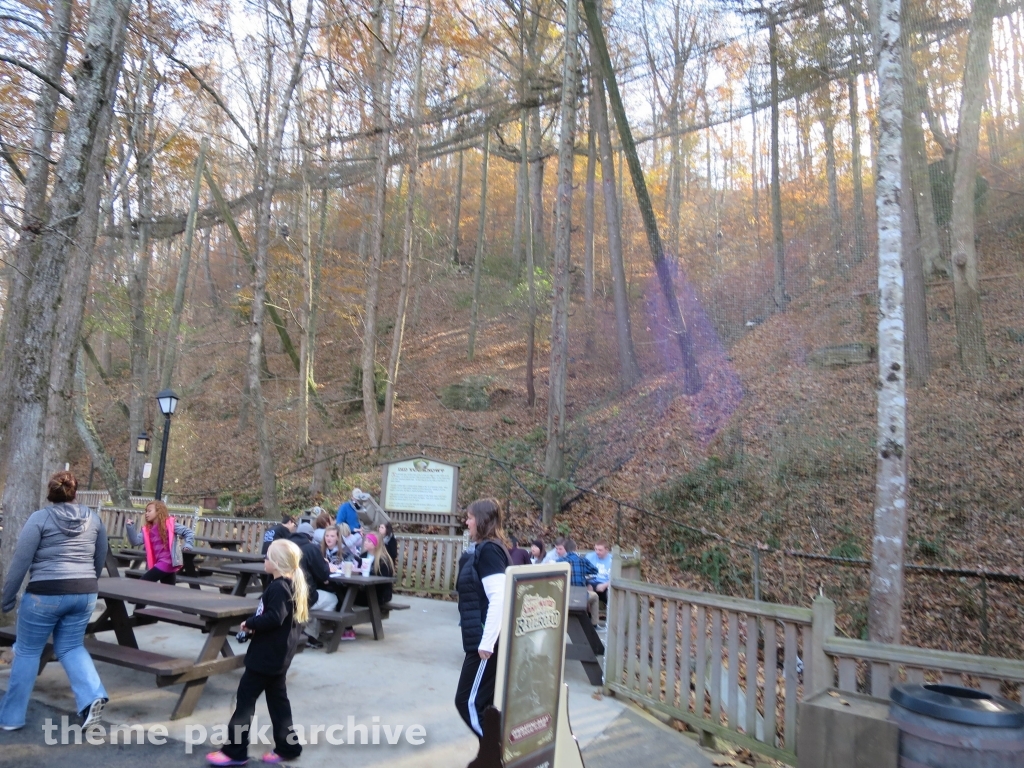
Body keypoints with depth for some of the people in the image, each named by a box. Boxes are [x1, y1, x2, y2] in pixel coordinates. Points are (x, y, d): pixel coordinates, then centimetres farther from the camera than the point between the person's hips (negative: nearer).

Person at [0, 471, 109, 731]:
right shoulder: (94, 518, 6)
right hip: (85, 593, 4)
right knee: (70, 647, 16)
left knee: (27, 652, 13)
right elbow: (101, 559, 14)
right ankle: (92, 696, -4)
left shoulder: (39, 518, -7)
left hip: (45, 593, -4)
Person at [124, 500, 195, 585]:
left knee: (143, 582, -12)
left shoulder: (170, 524, -4)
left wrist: (188, 545, -16)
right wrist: (130, 528, -10)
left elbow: (188, 532, -2)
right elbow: (135, 541, 0)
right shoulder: (147, 529, 11)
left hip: (168, 562, -6)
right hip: (159, 563, 6)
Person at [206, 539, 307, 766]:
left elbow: (273, 618, -31)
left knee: (245, 697, 1)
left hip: (267, 655, -10)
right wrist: (255, 623, 2)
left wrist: (249, 623, -16)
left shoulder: (278, 587, -21)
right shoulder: (292, 585, 9)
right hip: (278, 654, 10)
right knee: (277, 698, 16)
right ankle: (287, 746, 22)